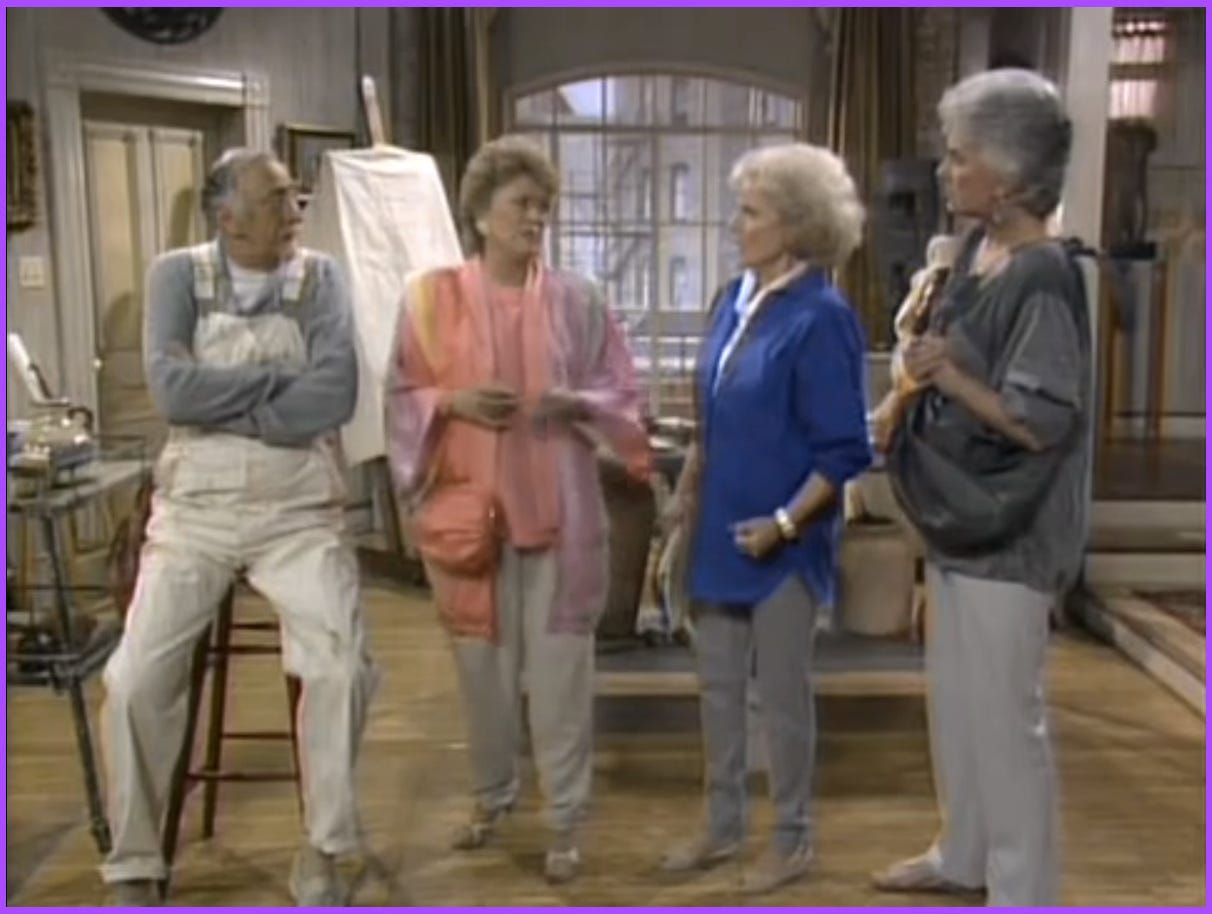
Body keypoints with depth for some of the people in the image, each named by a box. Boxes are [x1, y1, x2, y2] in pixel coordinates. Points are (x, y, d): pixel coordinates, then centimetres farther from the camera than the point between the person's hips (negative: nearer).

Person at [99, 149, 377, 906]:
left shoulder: (320, 279, 0)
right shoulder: (178, 275, 1)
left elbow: (334, 396, -15)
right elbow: (172, 388, -15)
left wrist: (221, 405, -14)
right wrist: (280, 376, -12)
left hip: (300, 512, 0)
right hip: (195, 510, 0)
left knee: (343, 666, -13)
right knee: (137, 678, -7)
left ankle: (324, 850, 8)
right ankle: (135, 867, 13)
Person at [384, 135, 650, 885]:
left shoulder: (576, 299, 2)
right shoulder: (432, 297, 1)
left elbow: (623, 395, 5)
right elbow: (403, 398, 5)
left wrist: (577, 406, -15)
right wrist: (455, 403, -14)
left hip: (560, 511, 0)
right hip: (469, 509, 1)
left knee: (560, 670, 2)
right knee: (484, 664, 12)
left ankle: (566, 821, 16)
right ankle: (493, 796, 34)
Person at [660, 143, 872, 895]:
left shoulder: (821, 318, -18)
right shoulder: (735, 300, 5)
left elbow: (845, 450, -17)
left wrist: (784, 522, -19)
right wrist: (689, 489, 10)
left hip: (783, 542, -7)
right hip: (721, 531, 7)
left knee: (782, 696, 7)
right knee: (719, 687, 16)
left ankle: (793, 841, 25)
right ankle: (725, 826, 33)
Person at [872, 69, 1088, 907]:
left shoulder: (1045, 280, -22)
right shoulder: (978, 248, 5)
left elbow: (1043, 425, -23)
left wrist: (951, 377, -20)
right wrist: (898, 411, 2)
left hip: (1009, 537, -9)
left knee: (1005, 719, 3)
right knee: (954, 703, 21)